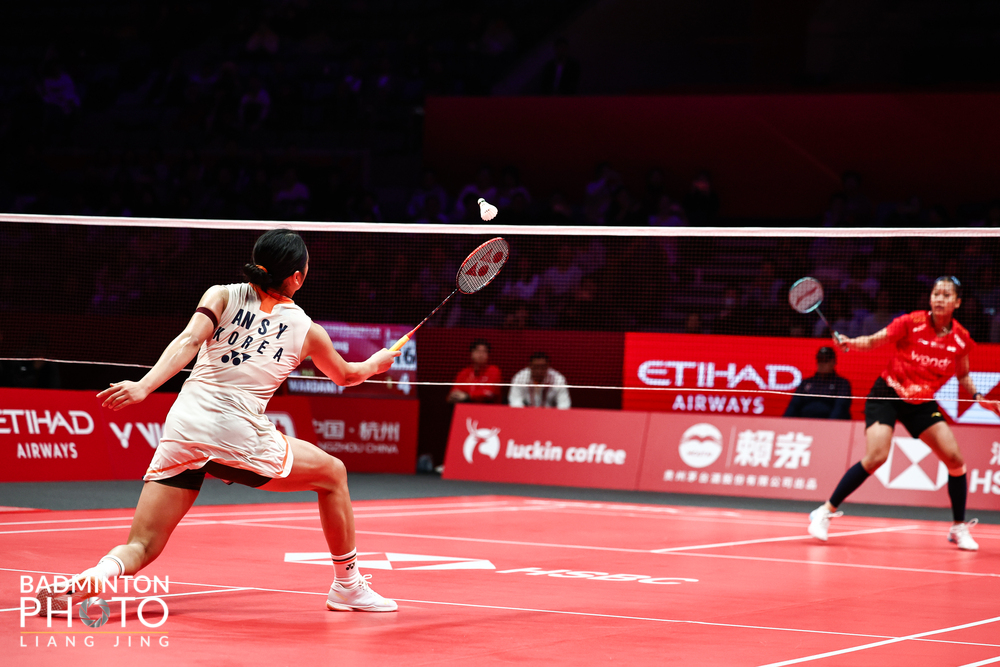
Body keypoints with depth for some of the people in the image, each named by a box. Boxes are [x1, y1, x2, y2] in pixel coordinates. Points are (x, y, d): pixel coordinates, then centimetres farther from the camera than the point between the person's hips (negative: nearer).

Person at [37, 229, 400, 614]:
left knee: (143, 546, 6)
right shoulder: (307, 330, 13)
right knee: (332, 474, 23)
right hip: (239, 435, -2)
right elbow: (346, 374, 32)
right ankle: (347, 586, 30)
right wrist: (375, 363, 54)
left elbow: (189, 341, -7)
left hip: (182, 428, 2)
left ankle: (85, 582, -27)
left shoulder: (222, 295, 13)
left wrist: (144, 386, -17)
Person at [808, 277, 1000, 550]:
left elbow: (963, 376, 14)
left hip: (921, 403, 4)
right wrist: (849, 342, -27)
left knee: (954, 458, -6)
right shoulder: (912, 323, -15)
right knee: (875, 457, -21)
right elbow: (872, 342, -8)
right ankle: (825, 512, -9)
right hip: (887, 394, -4)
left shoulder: (961, 338, -3)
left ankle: (959, 528, 13)